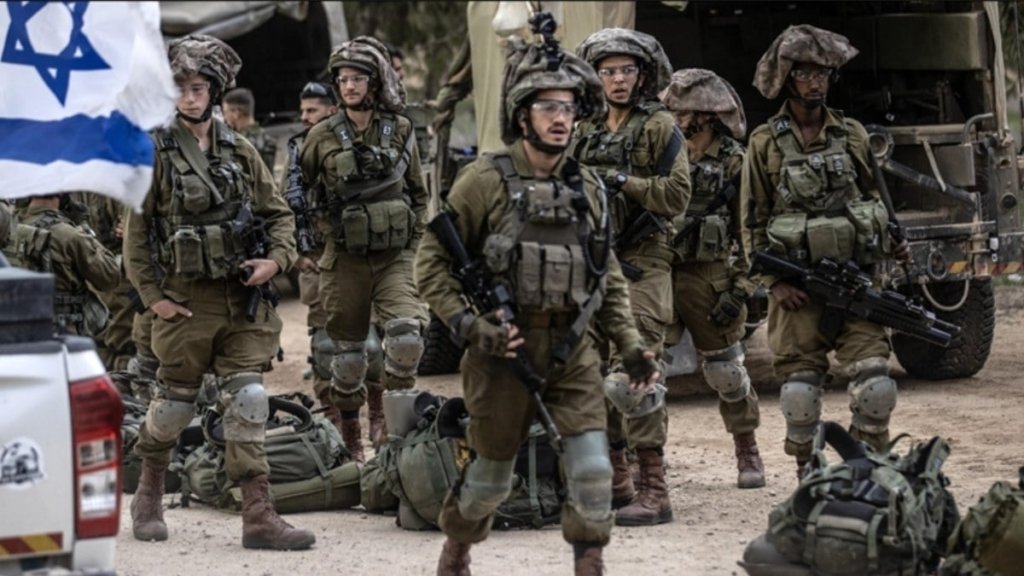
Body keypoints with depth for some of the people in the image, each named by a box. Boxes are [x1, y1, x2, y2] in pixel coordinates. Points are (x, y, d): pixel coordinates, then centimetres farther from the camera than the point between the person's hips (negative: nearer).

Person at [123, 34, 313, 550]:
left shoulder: (239, 151, 7)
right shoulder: (156, 152, -3)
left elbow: (278, 212, 14)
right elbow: (136, 230, -2)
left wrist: (277, 258, -4)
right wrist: (152, 295, -6)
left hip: (242, 299, 3)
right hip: (186, 301, -3)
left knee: (247, 400, -4)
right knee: (175, 402, 7)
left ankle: (258, 515, -6)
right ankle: (149, 496, 30)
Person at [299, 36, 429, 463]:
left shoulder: (400, 131, 4)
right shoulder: (322, 137, -1)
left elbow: (418, 192, 13)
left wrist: (414, 242, 7)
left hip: (395, 256, 0)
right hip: (345, 259, 0)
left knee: (407, 333, -20)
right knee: (347, 350, 6)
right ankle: (349, 433, 23)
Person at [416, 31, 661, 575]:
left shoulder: (587, 189, 7)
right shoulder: (486, 181, -8)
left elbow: (609, 280, 15)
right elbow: (431, 263, -5)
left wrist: (632, 346, 7)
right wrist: (467, 324, -15)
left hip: (572, 351, 3)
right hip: (505, 349, -3)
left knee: (592, 466, -10)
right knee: (491, 474, 10)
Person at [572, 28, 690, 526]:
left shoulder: (660, 127, -3)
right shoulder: (586, 132, 15)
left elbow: (676, 195, -11)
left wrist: (619, 180, -16)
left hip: (640, 266, -7)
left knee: (633, 373, -15)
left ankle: (653, 491, -15)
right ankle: (615, 481, 17)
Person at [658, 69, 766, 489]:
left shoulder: (734, 162, -2)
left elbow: (749, 230, -3)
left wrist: (739, 289, -10)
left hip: (710, 277, -3)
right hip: (659, 271, 3)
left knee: (725, 370, 3)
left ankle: (748, 453, 18)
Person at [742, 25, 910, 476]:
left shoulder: (853, 135, 10)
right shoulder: (765, 143, 3)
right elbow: (753, 222, 3)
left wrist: (892, 244, 3)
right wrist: (774, 282, -6)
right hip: (797, 288, -2)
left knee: (876, 385, -10)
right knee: (800, 392, -1)